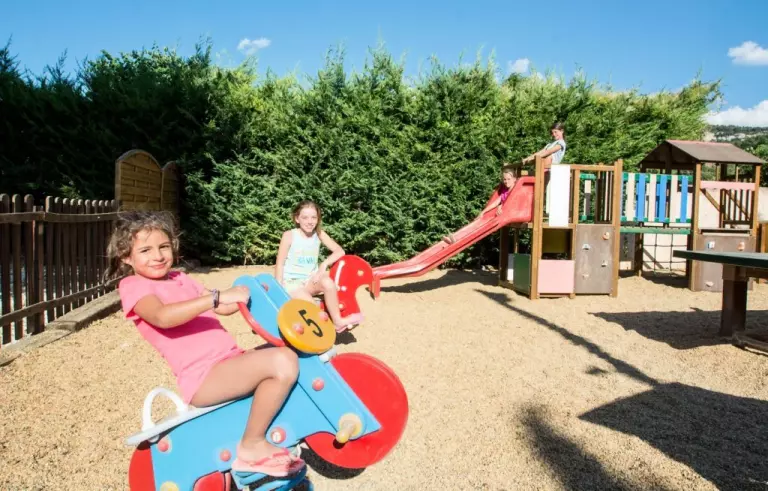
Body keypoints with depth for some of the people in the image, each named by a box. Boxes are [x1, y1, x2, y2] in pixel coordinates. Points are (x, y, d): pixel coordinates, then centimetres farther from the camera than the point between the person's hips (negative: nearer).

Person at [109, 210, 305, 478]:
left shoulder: (179, 279, 22)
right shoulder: (133, 285, -3)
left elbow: (220, 308, 28)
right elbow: (162, 317, -24)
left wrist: (250, 296, 13)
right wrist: (218, 295, -30)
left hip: (229, 363, 9)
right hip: (202, 378, -9)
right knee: (283, 361, -28)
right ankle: (252, 446, -8)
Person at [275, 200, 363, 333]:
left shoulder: (319, 233, 0)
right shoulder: (289, 235, -9)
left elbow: (340, 251, -4)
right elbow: (280, 264, -7)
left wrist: (324, 265, -19)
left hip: (310, 280, 3)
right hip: (291, 282, -3)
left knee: (328, 283, -28)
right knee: (308, 304, -31)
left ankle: (337, 321, -18)